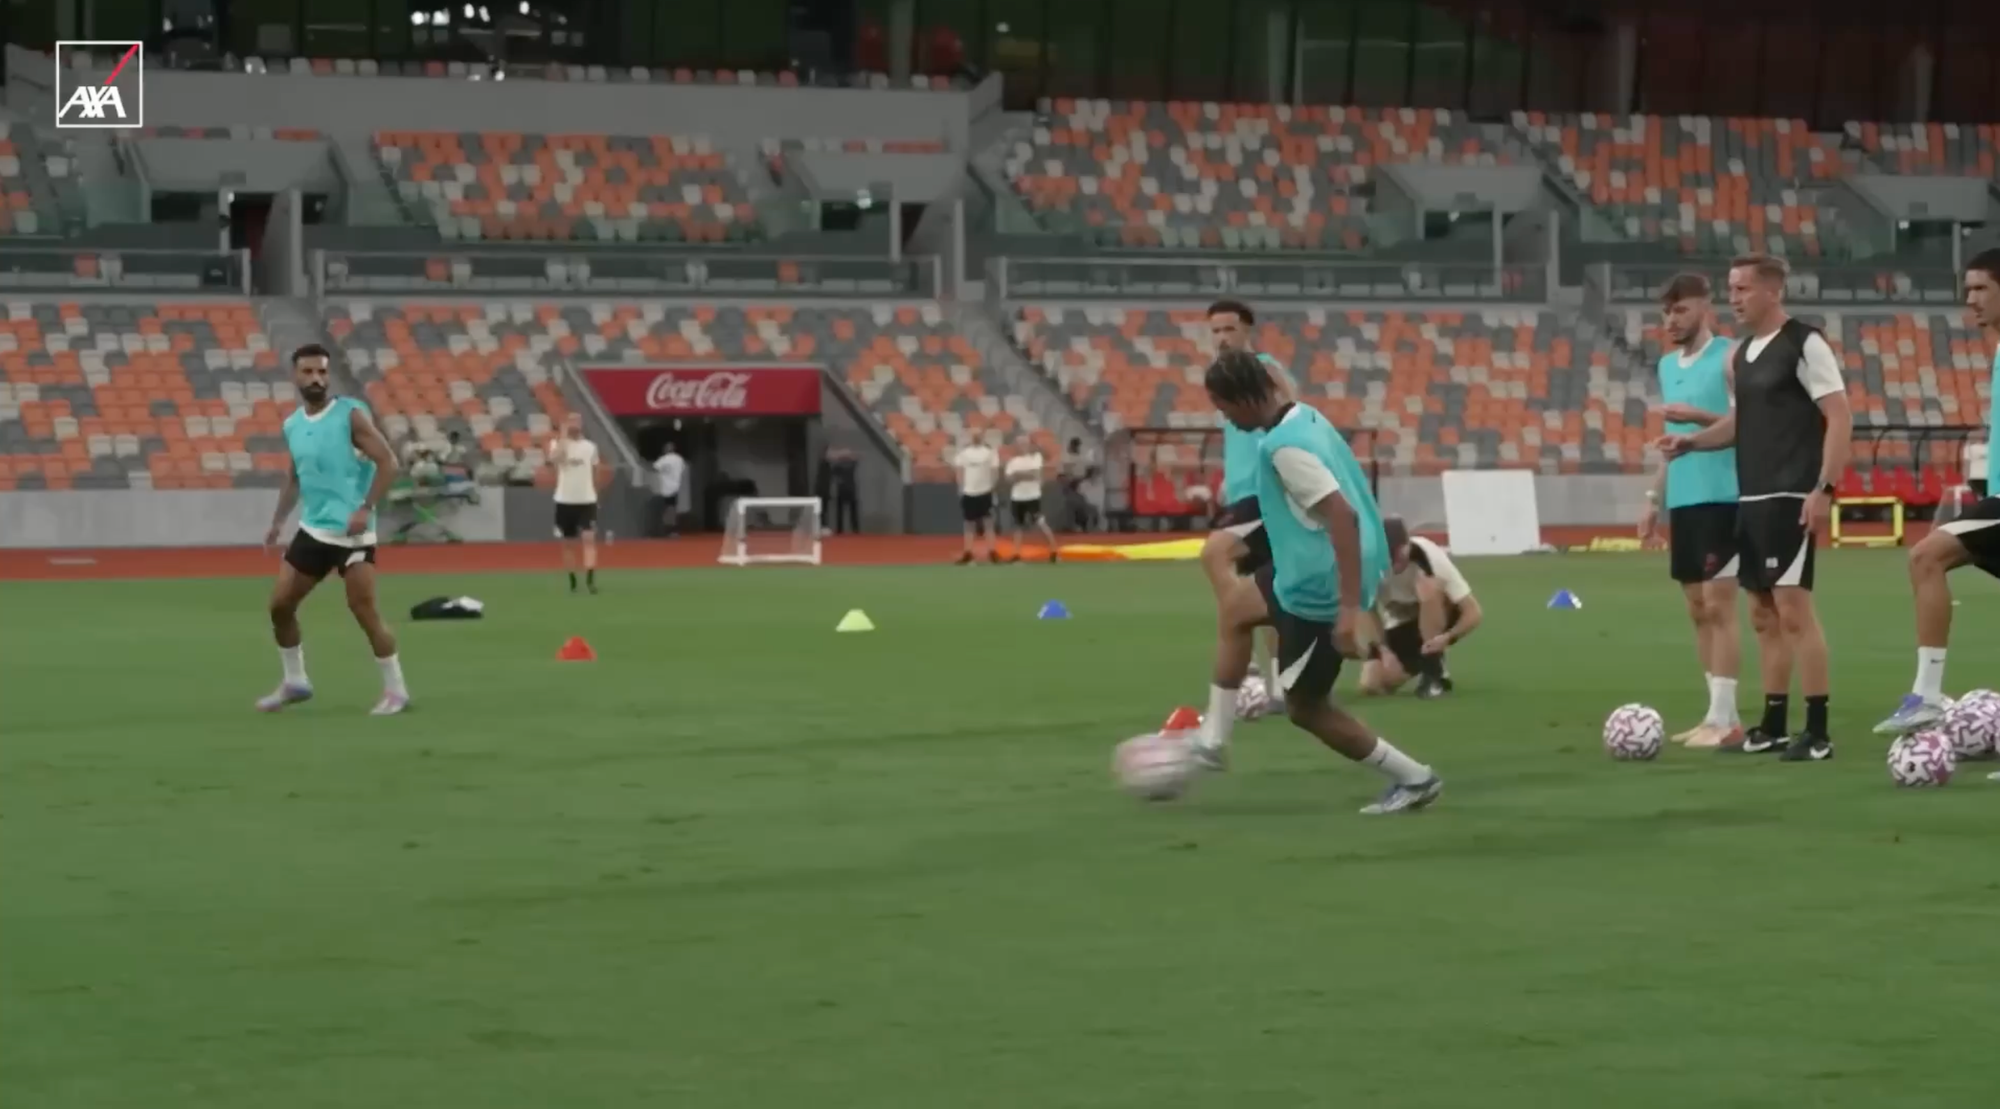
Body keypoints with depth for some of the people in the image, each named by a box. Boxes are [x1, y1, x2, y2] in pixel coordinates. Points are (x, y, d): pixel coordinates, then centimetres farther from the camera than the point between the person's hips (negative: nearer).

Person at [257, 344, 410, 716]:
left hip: (351, 532, -7)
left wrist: (366, 508, -22)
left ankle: (395, 689, 2)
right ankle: (294, 682, 24)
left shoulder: (351, 415, -11)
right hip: (312, 530, 7)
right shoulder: (292, 426, 8)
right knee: (280, 604, 7)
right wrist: (278, 522, 16)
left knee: (363, 609, -10)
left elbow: (388, 463, -14)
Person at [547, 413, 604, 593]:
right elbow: (553, 459, -24)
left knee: (589, 538, -14)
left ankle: (590, 578, -22)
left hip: (587, 500, 0)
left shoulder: (590, 446, 6)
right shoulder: (557, 443, -1)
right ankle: (572, 581, 16)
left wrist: (595, 494, 19)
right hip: (565, 501, 0)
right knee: (569, 543, 6)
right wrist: (564, 437, -19)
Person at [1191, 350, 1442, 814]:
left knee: (1305, 706, 6)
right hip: (1316, 573, 10)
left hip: (1321, 588, -10)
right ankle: (1211, 738, 37)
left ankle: (1413, 778, 15)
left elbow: (1342, 515, -31)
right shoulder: (1305, 418, 4)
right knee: (1236, 605, 30)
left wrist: (1350, 607, -31)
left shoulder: (1285, 446, -26)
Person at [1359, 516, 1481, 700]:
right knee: (1371, 684, -20)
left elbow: (1474, 612, -28)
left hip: (1436, 621, -3)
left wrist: (1448, 638, -44)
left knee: (1428, 586, -36)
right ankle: (1423, 662, 11)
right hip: (1398, 628, 3)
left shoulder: (1429, 556, -30)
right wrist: (1383, 650, -27)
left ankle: (1433, 672, -22)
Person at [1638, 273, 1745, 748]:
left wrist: (1700, 416, -23)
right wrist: (1654, 498, 19)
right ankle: (1721, 716, 13)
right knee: (1697, 609, 8)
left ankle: (1723, 719, -8)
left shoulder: (1729, 357, -6)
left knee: (1719, 605, -8)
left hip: (1721, 497, -8)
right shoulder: (1667, 365, 17)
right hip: (1682, 501, 8)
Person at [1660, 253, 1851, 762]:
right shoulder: (1742, 354, 14)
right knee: (1763, 613, 11)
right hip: (1750, 499, 9)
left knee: (1793, 608, -11)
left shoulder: (1805, 344, -10)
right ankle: (1773, 725, 18)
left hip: (1790, 498, -9)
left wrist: (1824, 488, -20)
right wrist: (1690, 442, 9)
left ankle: (1817, 731, -7)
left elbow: (1840, 417, -14)